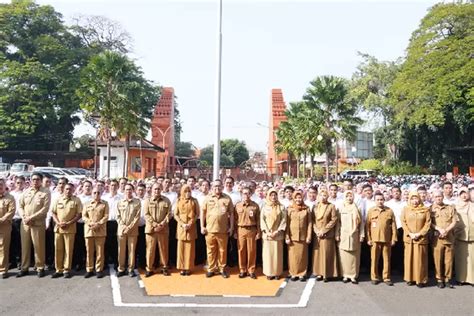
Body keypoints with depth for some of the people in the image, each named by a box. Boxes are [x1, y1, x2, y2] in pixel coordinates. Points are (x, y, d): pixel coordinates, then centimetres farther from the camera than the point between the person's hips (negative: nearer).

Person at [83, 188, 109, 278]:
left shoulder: (105, 204, 5)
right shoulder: (87, 204, 12)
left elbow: (106, 216, -2)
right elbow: (84, 216, 3)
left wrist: (98, 224, -16)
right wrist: (91, 223, -13)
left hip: (100, 230, -2)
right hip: (89, 230, 2)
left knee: (100, 251, 0)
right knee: (89, 251, 5)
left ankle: (99, 270, 8)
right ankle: (89, 270, 14)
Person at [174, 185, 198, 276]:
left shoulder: (194, 201, 2)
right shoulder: (179, 201, 4)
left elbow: (197, 214, 2)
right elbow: (175, 215, 3)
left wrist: (190, 224, -10)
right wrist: (182, 224, -10)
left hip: (191, 227, -1)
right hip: (181, 227, 1)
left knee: (190, 248, 1)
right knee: (181, 247, 2)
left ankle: (189, 268, 9)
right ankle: (182, 268, 10)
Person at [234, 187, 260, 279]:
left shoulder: (255, 205, 2)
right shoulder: (237, 205, 4)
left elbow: (258, 220, 2)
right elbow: (235, 219, 5)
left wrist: (258, 232, -1)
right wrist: (235, 232, 2)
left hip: (252, 230, -1)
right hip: (241, 230, 1)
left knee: (251, 251, 3)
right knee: (241, 250, 5)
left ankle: (251, 270, 14)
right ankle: (242, 270, 16)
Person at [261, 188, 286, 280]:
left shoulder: (281, 207, 3)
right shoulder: (265, 207, 4)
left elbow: (283, 220, -2)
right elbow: (262, 219, 0)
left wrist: (277, 231, -11)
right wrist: (267, 231, -10)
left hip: (278, 234, 0)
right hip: (267, 234, 0)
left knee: (277, 253, 2)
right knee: (268, 253, 2)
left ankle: (277, 272, 10)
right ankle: (269, 272, 9)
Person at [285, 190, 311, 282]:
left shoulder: (307, 209, 3)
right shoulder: (289, 209, 2)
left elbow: (309, 223, 3)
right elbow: (287, 224, 0)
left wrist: (309, 236, -3)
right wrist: (287, 237, -5)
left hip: (303, 236, 0)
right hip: (292, 236, 0)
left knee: (302, 255, 4)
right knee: (293, 255, 3)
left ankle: (302, 273, 16)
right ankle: (293, 273, 15)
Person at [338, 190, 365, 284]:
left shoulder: (356, 209, 6)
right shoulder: (340, 208, 6)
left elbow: (361, 223, 4)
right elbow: (338, 222, 4)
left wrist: (362, 235, -3)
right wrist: (337, 234, -3)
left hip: (354, 236, 0)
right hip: (343, 236, 0)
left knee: (354, 256, 1)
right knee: (344, 256, 1)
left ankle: (354, 275, 7)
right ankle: (345, 275, 8)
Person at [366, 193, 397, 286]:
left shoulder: (389, 211, 3)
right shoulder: (371, 211, 4)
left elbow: (393, 226, 3)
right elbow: (367, 226, 2)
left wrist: (393, 239, -2)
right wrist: (368, 239, -3)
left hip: (387, 239, 0)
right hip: (374, 239, 0)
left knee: (387, 259, 6)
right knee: (374, 259, 5)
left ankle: (386, 277, 17)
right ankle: (375, 277, 15)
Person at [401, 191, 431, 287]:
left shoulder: (425, 210, 3)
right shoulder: (405, 209, 6)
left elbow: (428, 223, -2)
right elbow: (403, 222, 1)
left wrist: (419, 234, -12)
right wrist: (410, 234, -10)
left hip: (421, 238, -1)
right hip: (408, 238, 1)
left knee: (420, 259, 0)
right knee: (409, 258, 4)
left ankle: (420, 279, 8)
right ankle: (410, 278, 12)